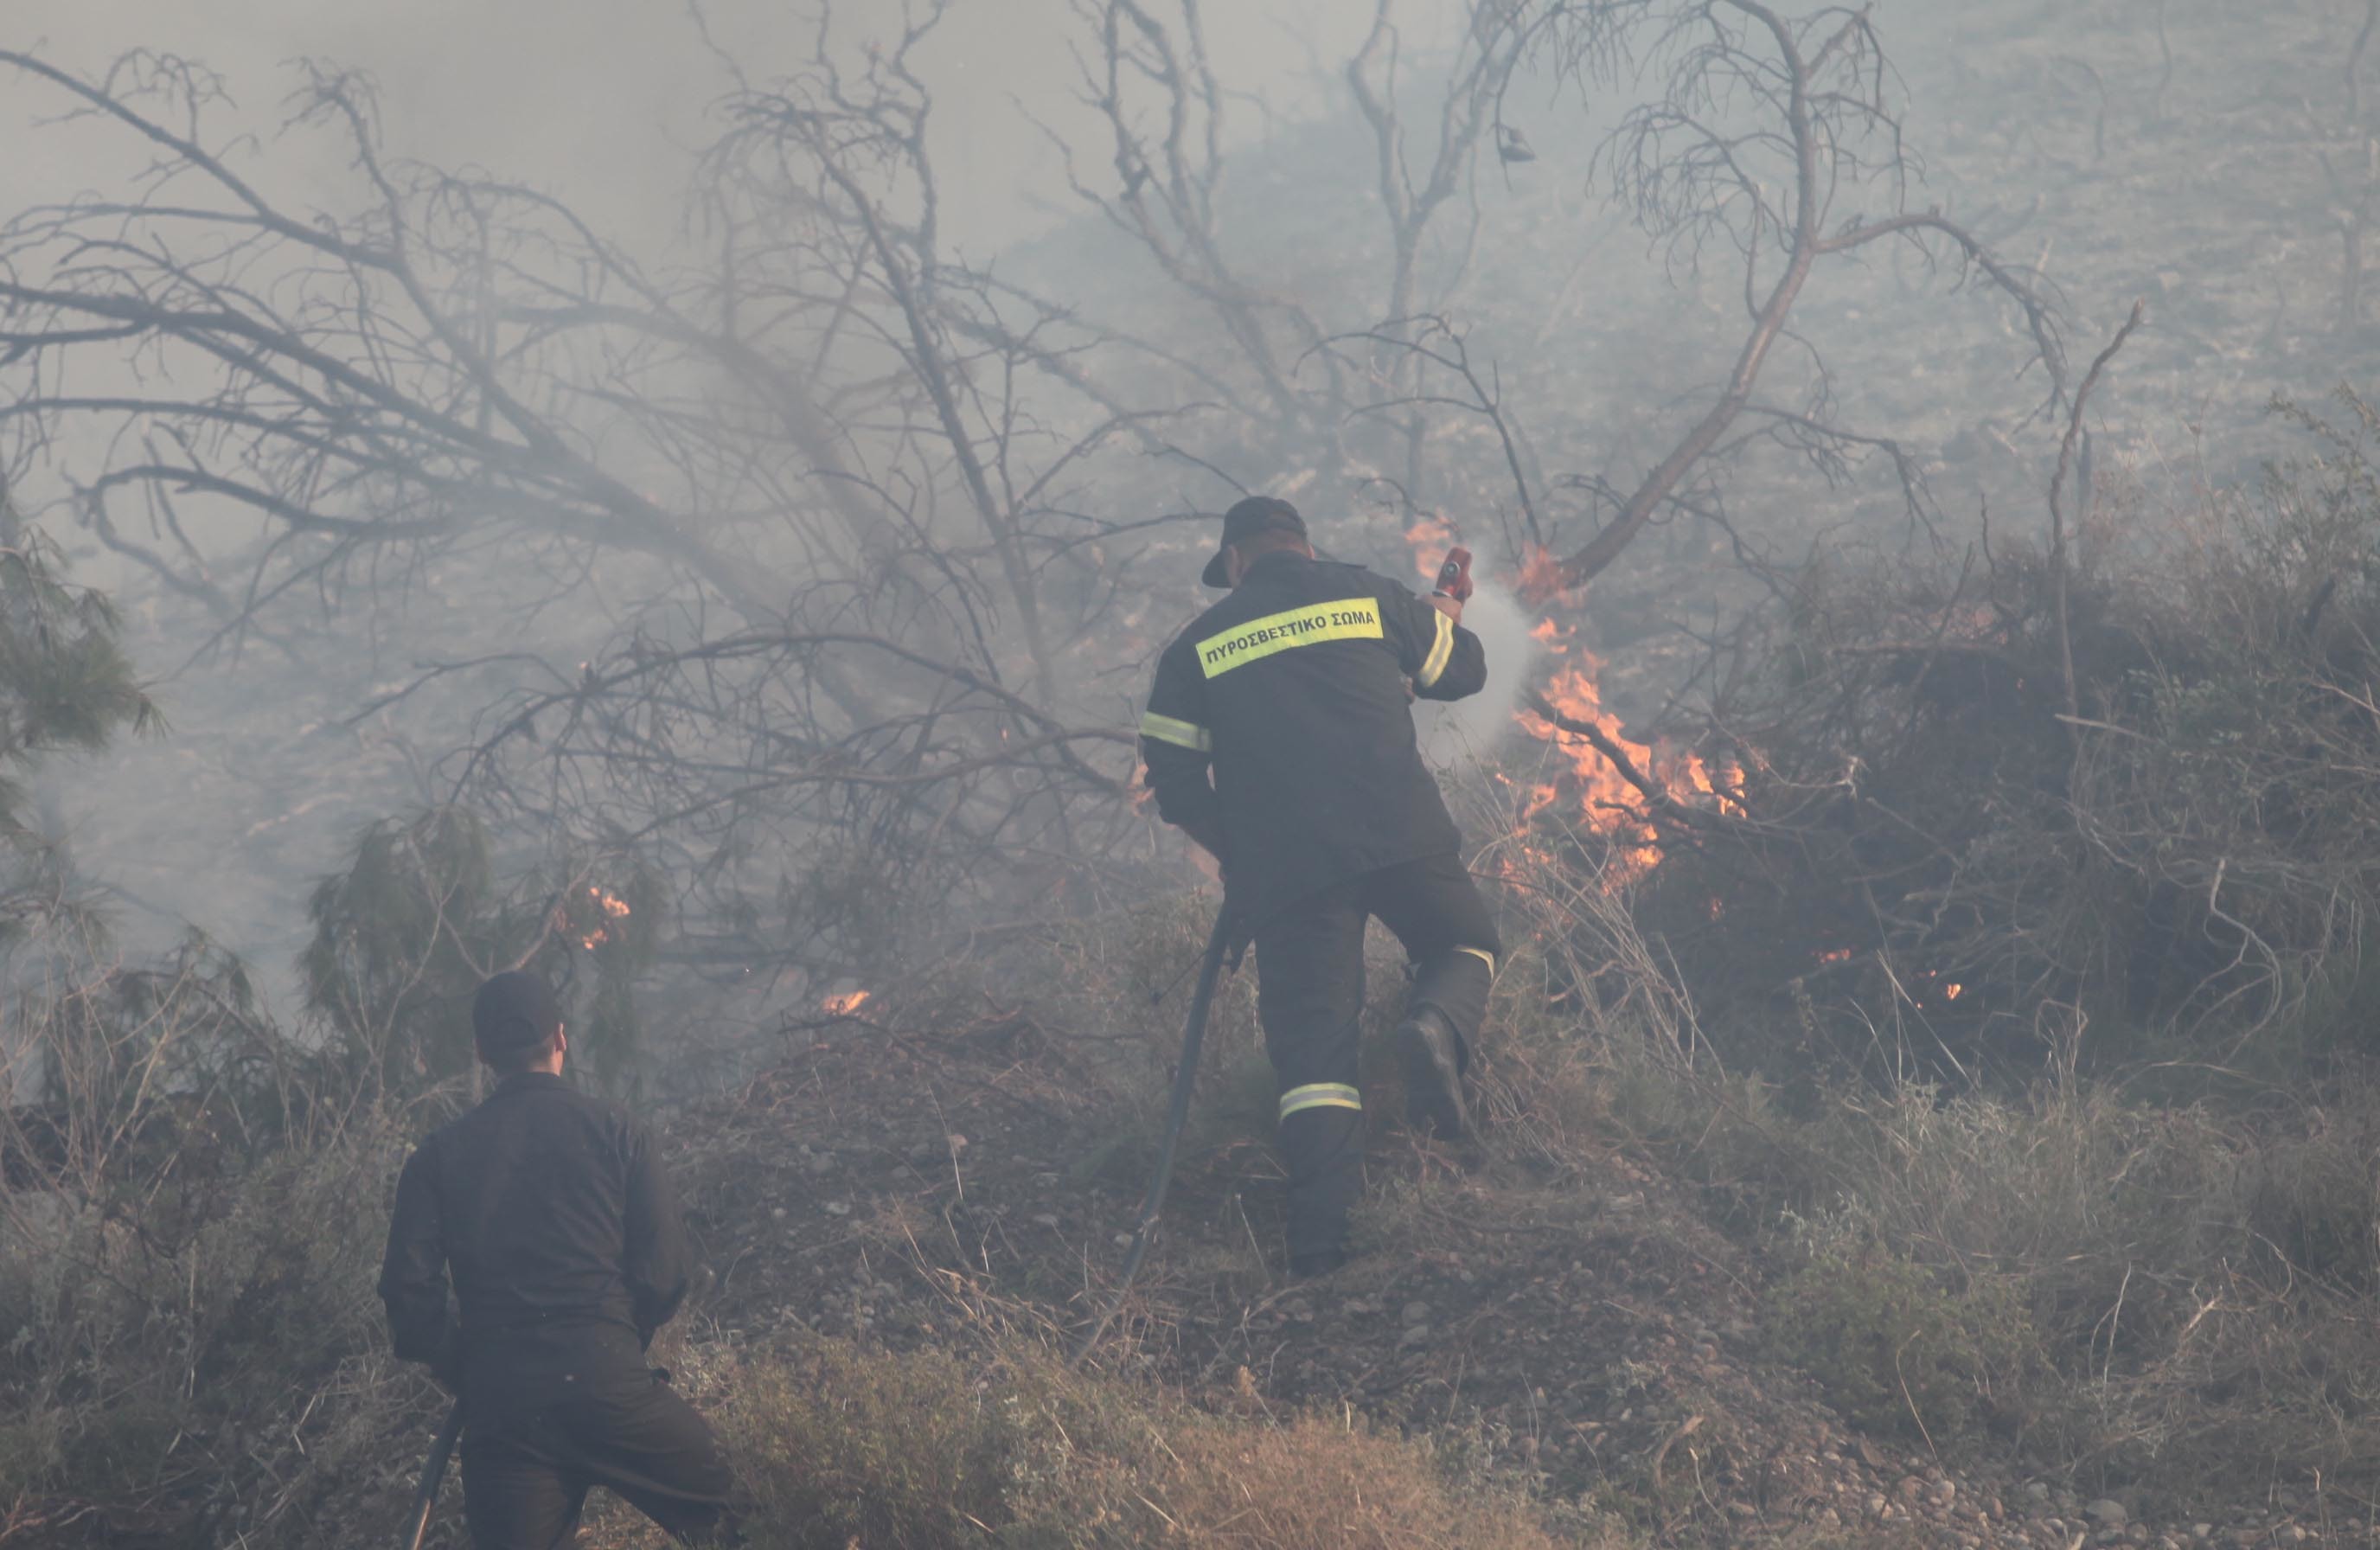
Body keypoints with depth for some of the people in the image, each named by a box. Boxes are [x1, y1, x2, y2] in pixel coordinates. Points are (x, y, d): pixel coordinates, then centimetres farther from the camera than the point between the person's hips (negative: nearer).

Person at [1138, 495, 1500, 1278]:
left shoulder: (1197, 646, 12)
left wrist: (1239, 847, 24)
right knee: (1464, 944, 23)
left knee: (1313, 1048, 1)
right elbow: (1463, 671, 23)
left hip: (1282, 866, 0)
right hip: (1401, 835, 0)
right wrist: (1448, 620, 45)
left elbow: (1174, 781, 9)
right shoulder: (1368, 595, 12)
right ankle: (1436, 1027, -12)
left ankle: (1320, 1238, -11)